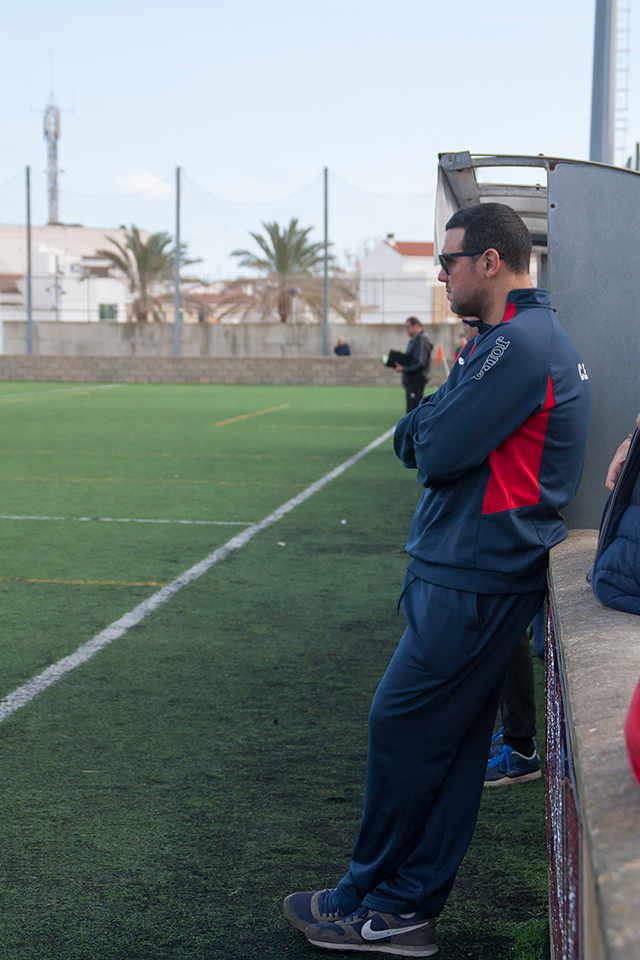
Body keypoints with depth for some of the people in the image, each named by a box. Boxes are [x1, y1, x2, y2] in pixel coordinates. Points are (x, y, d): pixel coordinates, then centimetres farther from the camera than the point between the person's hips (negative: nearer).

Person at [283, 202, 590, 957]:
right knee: (452, 747, 11)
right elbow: (414, 442, 19)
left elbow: (434, 452, -19)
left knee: (401, 731, -1)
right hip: (470, 572, 10)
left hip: (472, 584, -10)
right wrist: (430, 427, -2)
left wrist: (426, 422, 0)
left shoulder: (520, 343, -17)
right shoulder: (516, 337, 18)